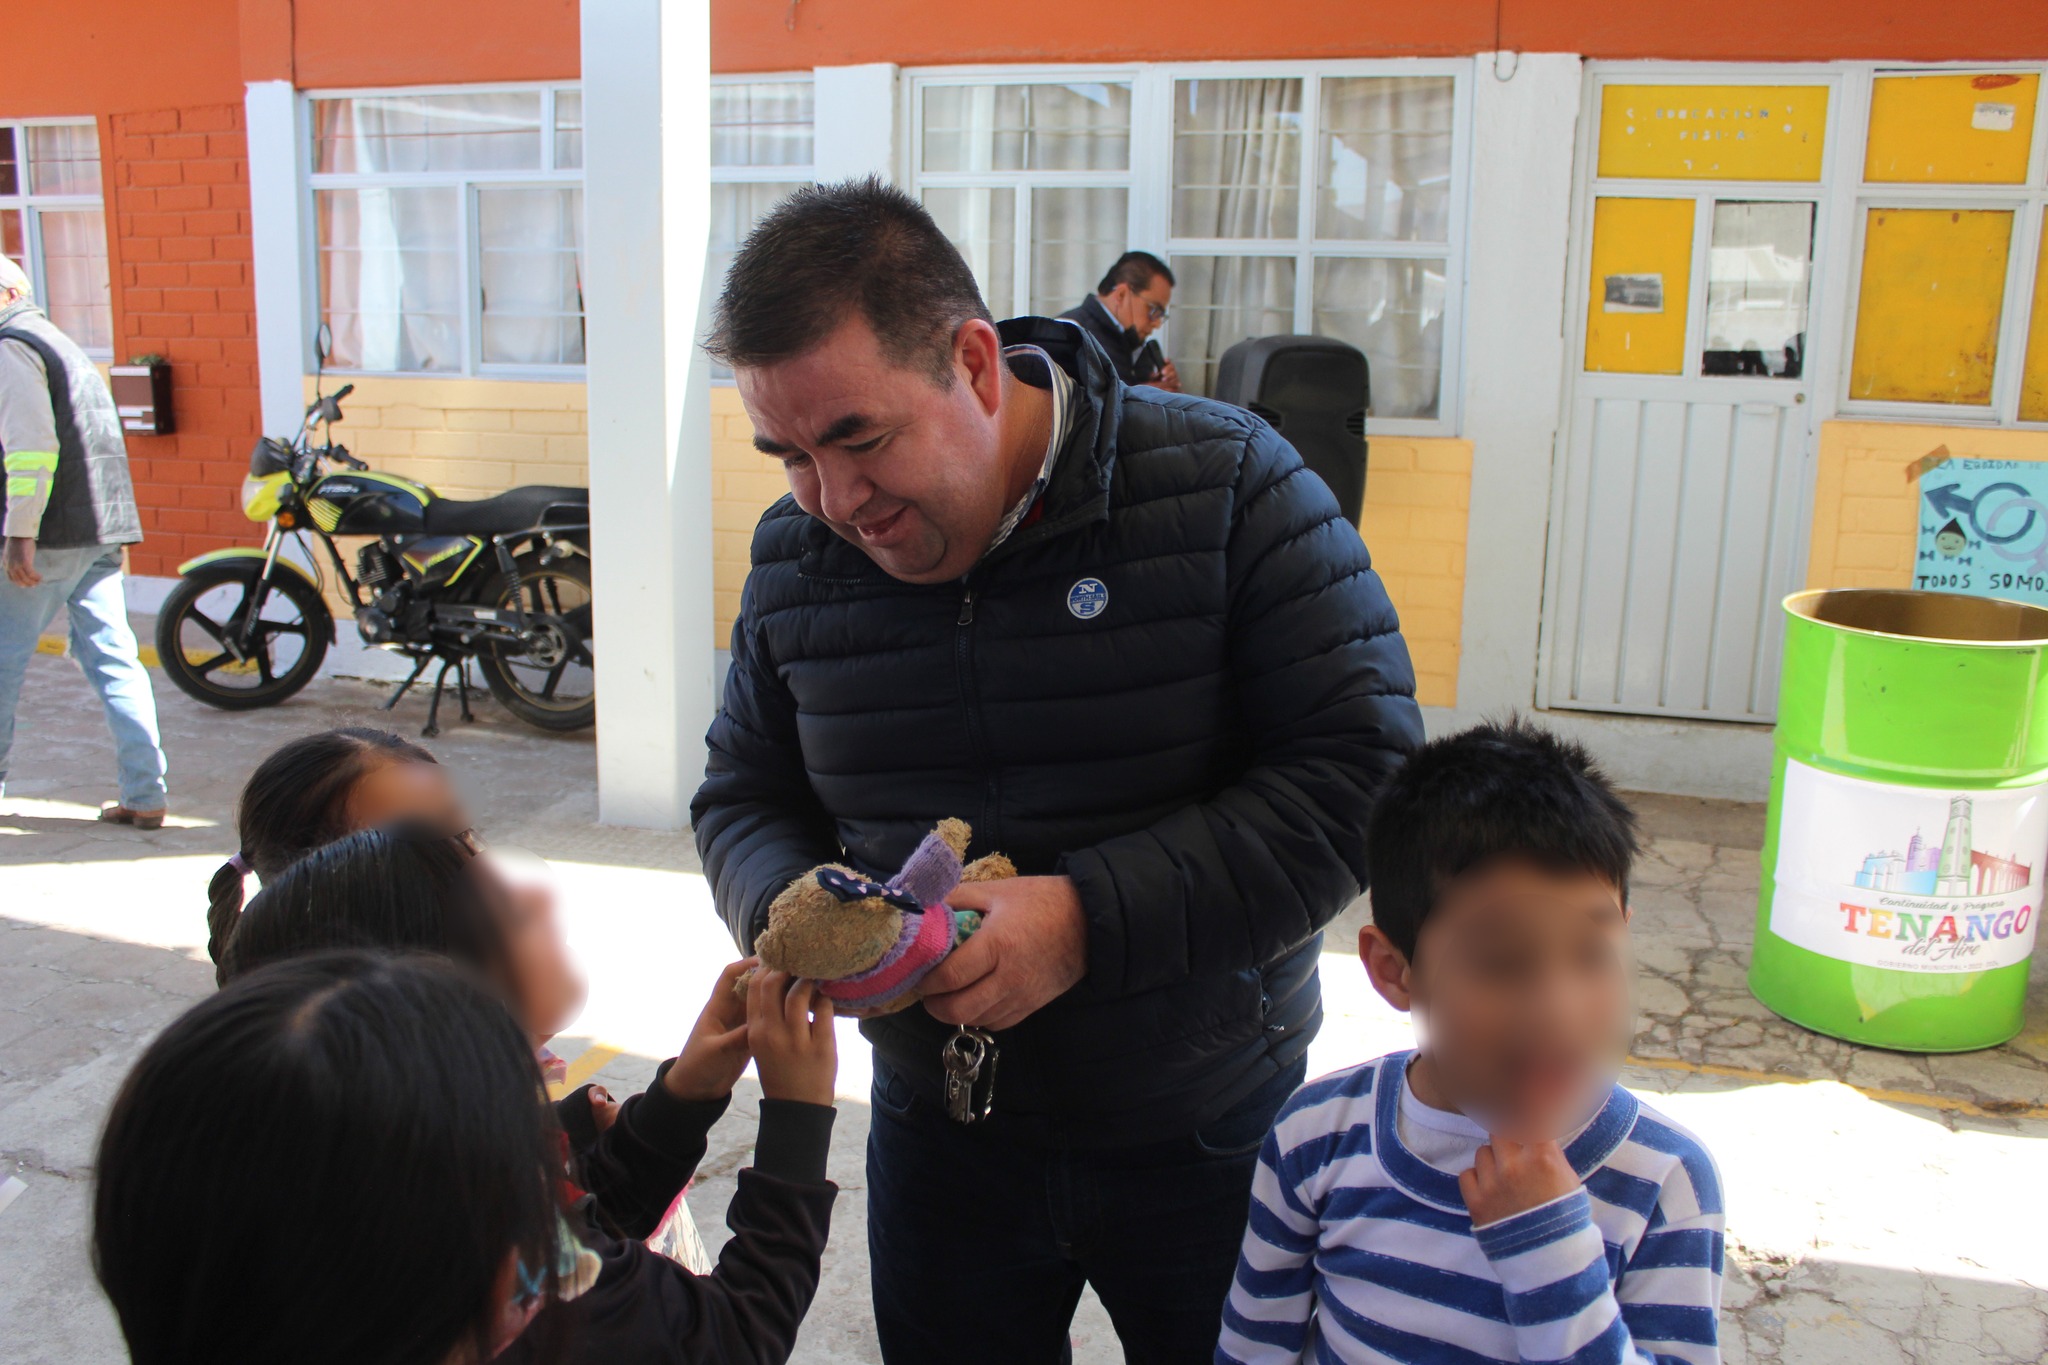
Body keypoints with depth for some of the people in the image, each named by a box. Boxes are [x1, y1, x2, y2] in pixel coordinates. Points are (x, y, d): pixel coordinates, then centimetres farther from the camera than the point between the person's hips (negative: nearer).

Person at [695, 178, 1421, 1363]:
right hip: (939, 1123, 3)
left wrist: (1093, 919, -29)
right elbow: (744, 797, 8)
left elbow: (1362, 775, -21)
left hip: (1210, 1126, -2)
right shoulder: (795, 557, -4)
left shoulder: (1227, 483, -17)